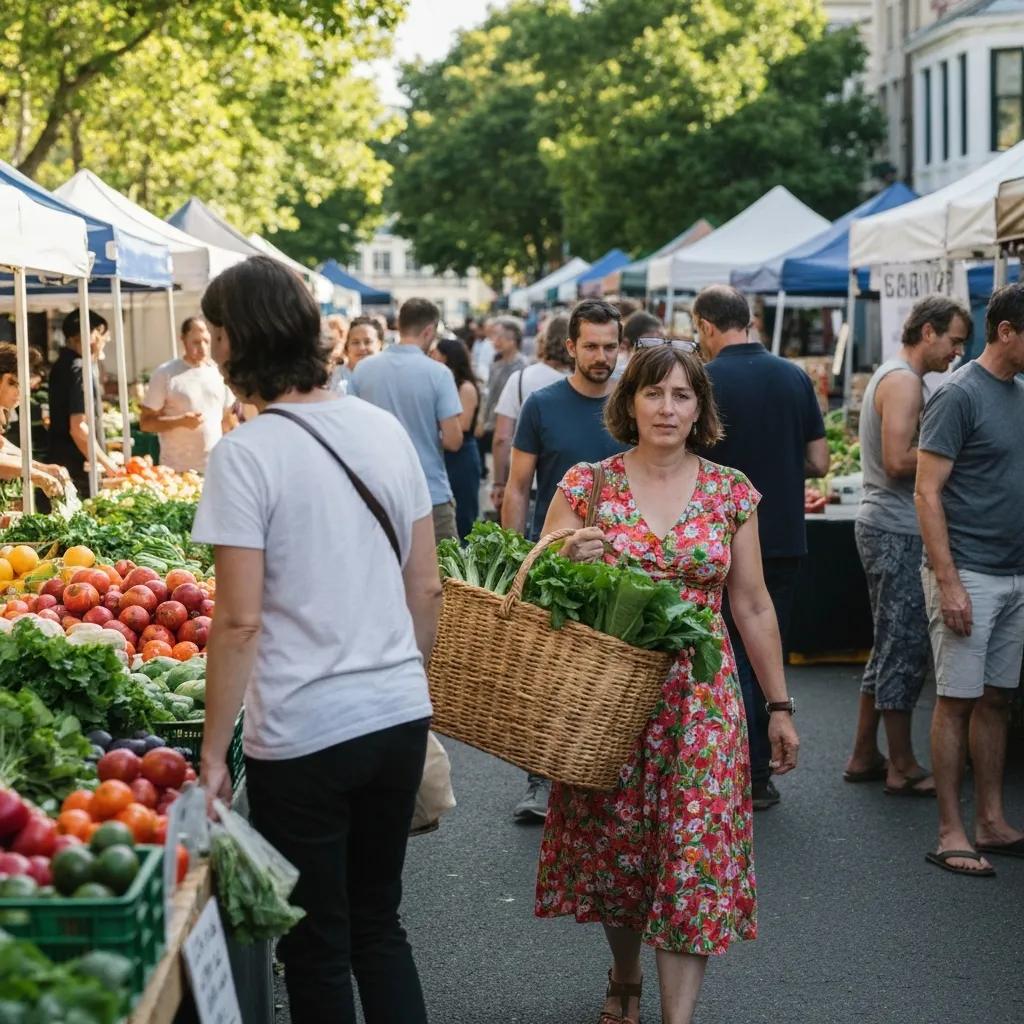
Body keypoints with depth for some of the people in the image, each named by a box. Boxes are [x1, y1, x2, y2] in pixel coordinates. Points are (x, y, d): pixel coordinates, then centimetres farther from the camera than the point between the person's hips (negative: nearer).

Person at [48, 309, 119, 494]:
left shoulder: (64, 364, 13)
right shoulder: (80, 369, -17)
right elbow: (78, 427, -22)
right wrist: (106, 463, -15)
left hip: (62, 463, 10)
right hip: (79, 470, -10)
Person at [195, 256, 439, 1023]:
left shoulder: (246, 453, -13)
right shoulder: (385, 429, 4)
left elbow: (240, 622, -16)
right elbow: (427, 588, 9)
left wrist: (212, 752, -8)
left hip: (303, 735, -6)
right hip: (401, 715, 6)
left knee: (318, 949, 10)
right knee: (379, 925, 20)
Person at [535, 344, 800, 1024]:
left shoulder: (731, 492, 2)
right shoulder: (587, 484, -1)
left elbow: (753, 607, 7)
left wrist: (780, 706, 8)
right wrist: (568, 557, -21)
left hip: (699, 698, 0)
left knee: (695, 848, -6)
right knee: (614, 840, 10)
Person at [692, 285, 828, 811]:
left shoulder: (704, 381, -11)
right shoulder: (795, 377, 3)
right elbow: (819, 462, 5)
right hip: (785, 537, 4)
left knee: (731, 656, 4)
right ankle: (761, 772, 19)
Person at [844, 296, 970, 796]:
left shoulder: (893, 376, 18)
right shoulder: (904, 381, -14)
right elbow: (898, 461, -23)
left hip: (883, 526, 11)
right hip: (896, 531, -11)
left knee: (891, 646, 15)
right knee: (905, 648, -4)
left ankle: (864, 756, 21)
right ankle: (903, 768, 2)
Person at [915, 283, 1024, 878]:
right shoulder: (960, 395, -11)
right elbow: (927, 493, -13)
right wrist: (949, 583, -18)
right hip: (969, 576, -7)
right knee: (958, 702, -1)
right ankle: (951, 834, 4)